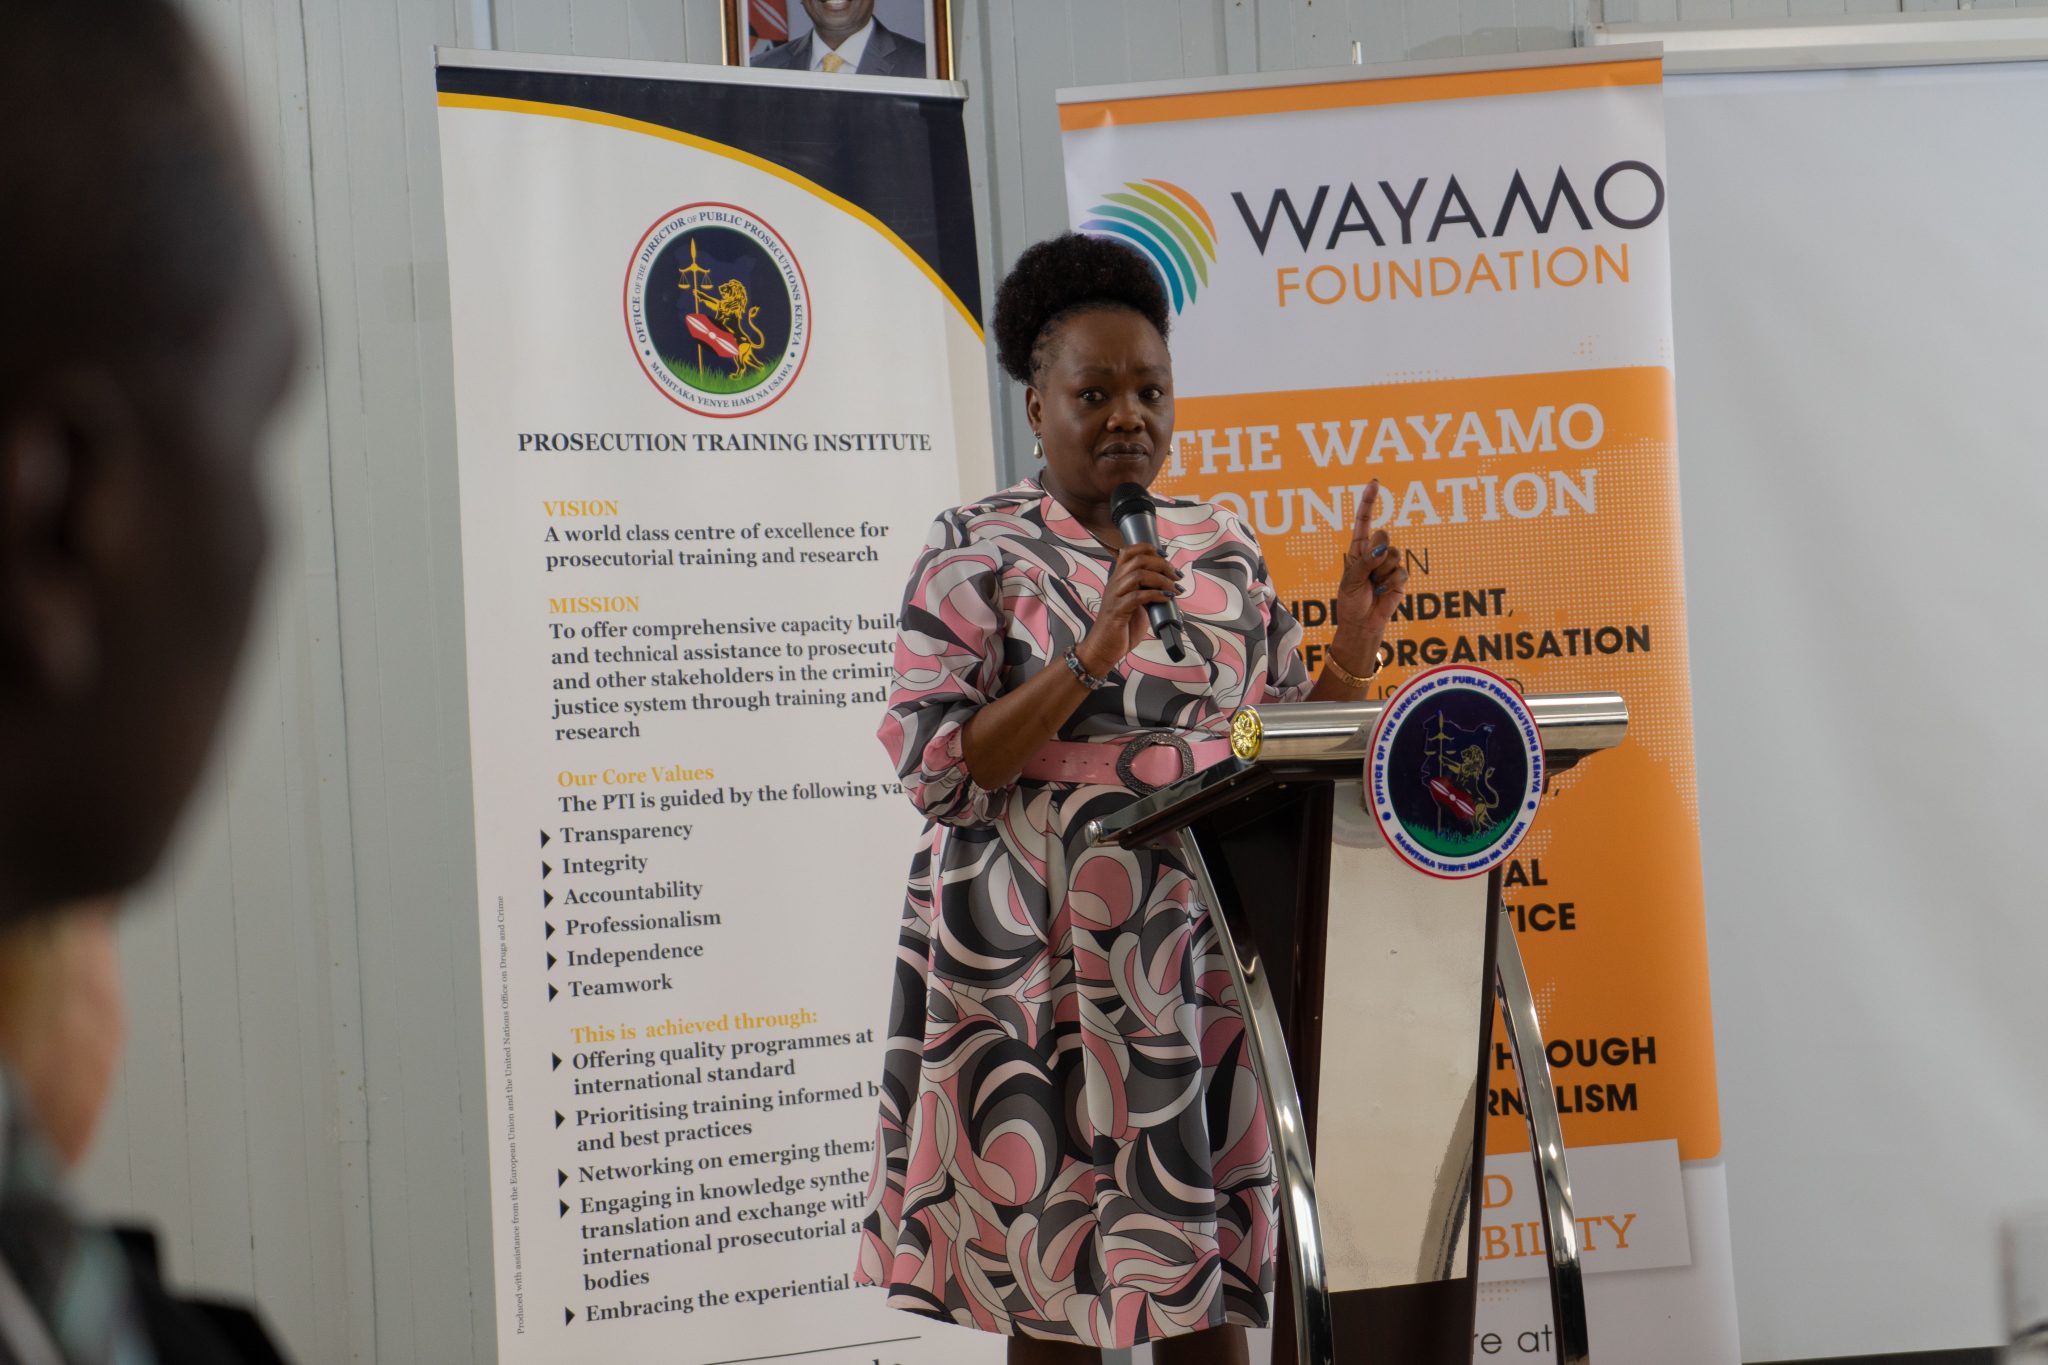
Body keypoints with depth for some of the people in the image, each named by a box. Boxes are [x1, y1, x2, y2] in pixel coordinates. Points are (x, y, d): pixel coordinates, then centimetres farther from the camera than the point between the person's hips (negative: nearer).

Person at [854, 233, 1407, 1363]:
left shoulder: (1223, 548, 13)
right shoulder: (977, 551, -1)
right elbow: (933, 769, -10)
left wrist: (1353, 644, -2)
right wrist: (1091, 655, -18)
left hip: (1207, 958, 4)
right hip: (1042, 963, -4)